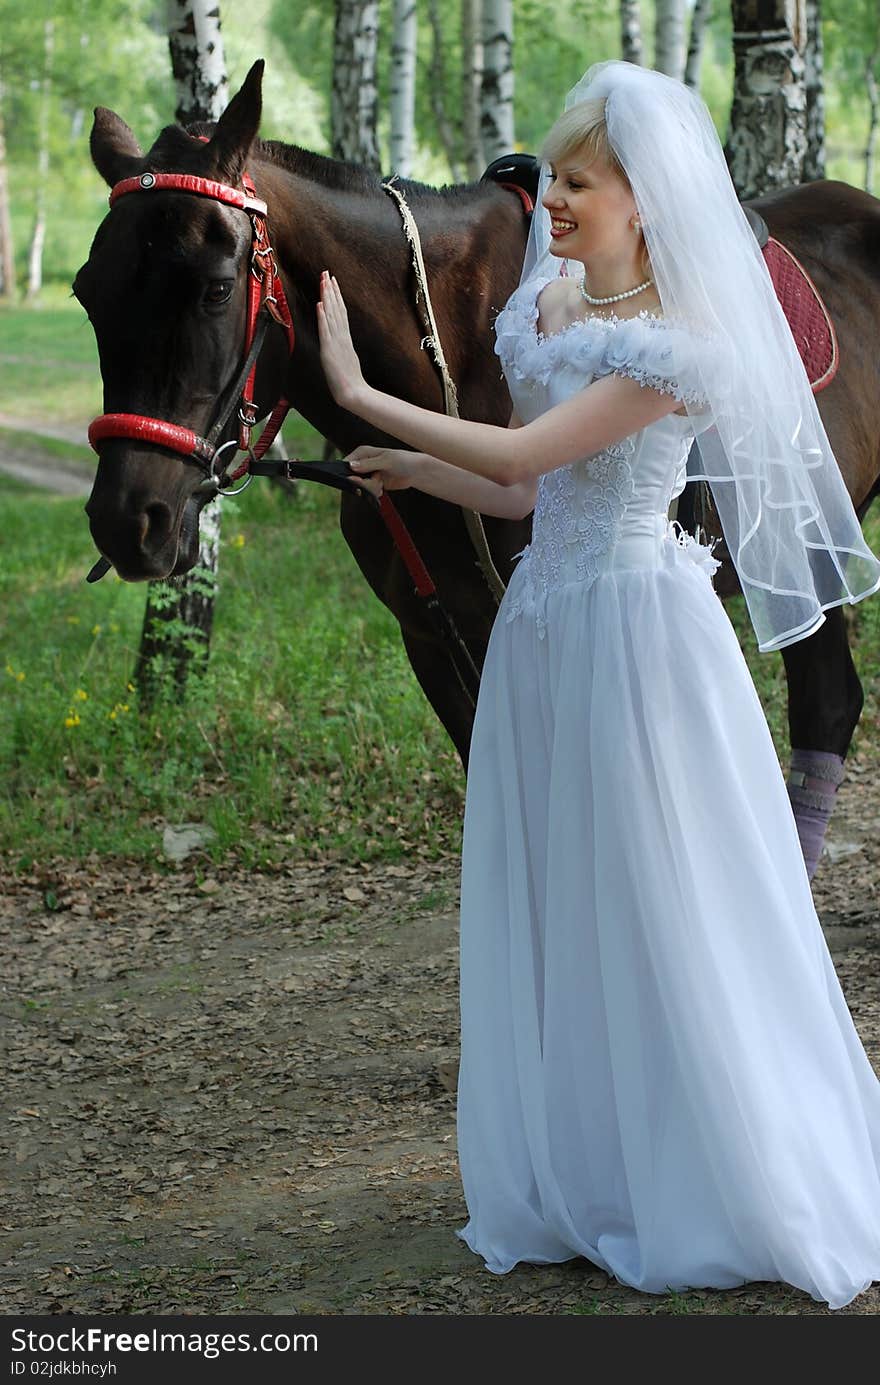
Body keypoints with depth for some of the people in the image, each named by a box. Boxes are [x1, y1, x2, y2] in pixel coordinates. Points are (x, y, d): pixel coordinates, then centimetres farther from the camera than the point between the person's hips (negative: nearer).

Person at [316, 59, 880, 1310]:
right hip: (545, 626, 8)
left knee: (659, 916, 0)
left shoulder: (678, 341, -16)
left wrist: (362, 395, -18)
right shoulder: (546, 308, 9)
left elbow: (525, 455, -22)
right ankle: (582, 1186, 24)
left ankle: (728, 1197, 13)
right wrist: (412, 471, 4)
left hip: (634, 632, -8)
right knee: (551, 915, 12)